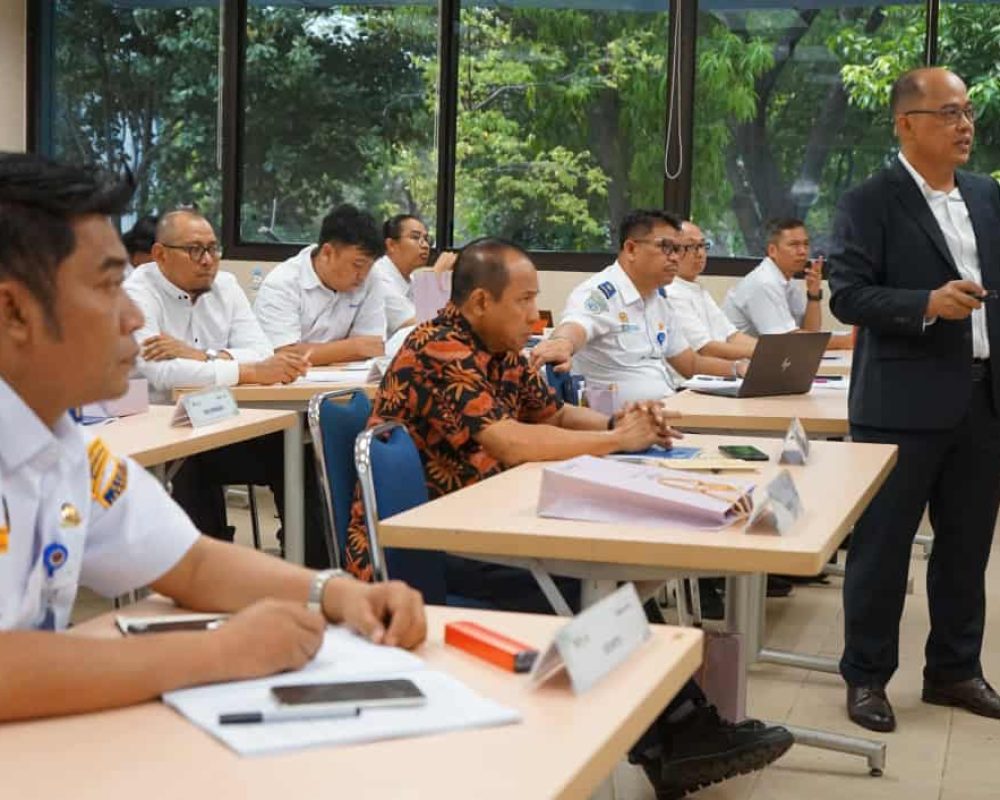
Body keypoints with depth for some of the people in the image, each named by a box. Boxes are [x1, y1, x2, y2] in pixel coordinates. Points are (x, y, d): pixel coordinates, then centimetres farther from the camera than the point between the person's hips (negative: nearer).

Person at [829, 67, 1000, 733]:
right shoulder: (870, 203, -7)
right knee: (882, 546, 4)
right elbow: (848, 296, -13)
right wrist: (927, 304, -25)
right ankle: (867, 677, 15)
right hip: (906, 403, -6)